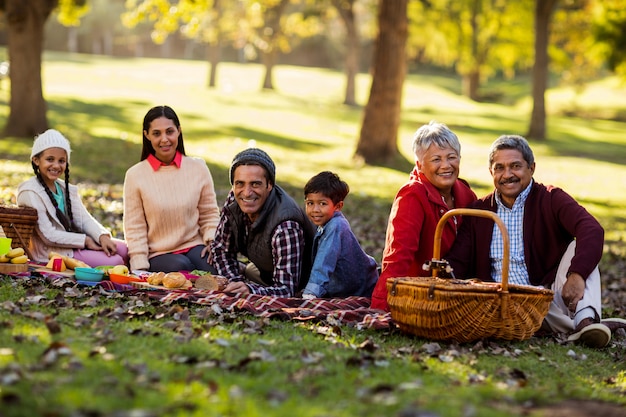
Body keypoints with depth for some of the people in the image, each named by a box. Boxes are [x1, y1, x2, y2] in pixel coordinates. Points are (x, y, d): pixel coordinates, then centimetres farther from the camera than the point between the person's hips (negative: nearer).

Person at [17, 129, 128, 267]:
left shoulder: (66, 188, 12)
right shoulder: (30, 192, -14)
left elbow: (84, 219, 5)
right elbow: (48, 236, -18)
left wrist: (102, 236, -15)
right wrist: (84, 240, -15)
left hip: (72, 243, 8)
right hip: (52, 253, -8)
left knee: (123, 249, -3)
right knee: (114, 261, -16)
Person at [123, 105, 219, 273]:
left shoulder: (198, 168, 4)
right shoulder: (135, 175, -2)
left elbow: (209, 214, 11)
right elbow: (135, 228, -1)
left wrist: (213, 241, -7)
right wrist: (140, 269, -10)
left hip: (194, 247, 1)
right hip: (157, 255, -1)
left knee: (214, 266, -31)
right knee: (180, 266, -34)